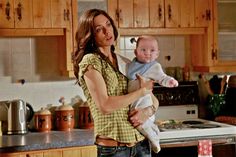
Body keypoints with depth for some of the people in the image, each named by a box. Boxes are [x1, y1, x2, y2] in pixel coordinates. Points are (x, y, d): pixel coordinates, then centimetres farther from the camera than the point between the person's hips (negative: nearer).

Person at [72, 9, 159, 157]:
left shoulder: (125, 62, 9)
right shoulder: (90, 61, -9)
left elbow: (154, 100, 15)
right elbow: (105, 105, -20)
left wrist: (148, 111, -8)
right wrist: (142, 90, -10)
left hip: (141, 143, 6)